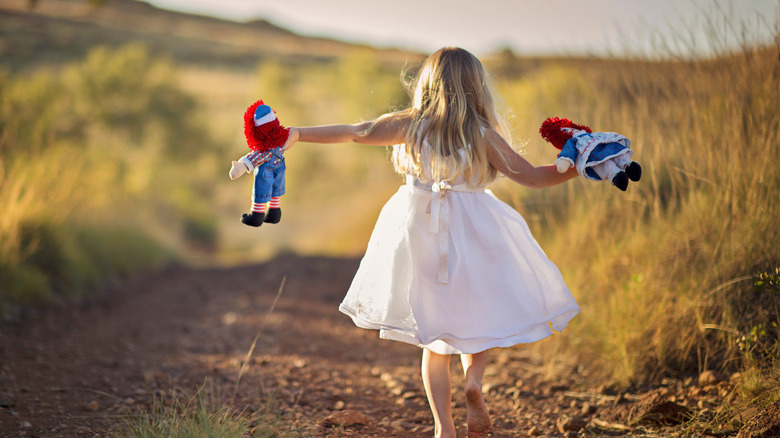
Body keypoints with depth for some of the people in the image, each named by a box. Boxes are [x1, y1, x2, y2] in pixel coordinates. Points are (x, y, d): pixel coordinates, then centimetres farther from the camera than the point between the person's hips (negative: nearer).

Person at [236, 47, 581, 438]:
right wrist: (576, 168, 8)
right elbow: (531, 176, -5)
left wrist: (296, 135, 8)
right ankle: (474, 378, -11)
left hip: (418, 232, 2)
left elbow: (352, 132, -1)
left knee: (434, 338, 12)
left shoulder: (410, 124, -2)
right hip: (473, 236, -2)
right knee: (481, 314, 19)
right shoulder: (483, 134, -6)